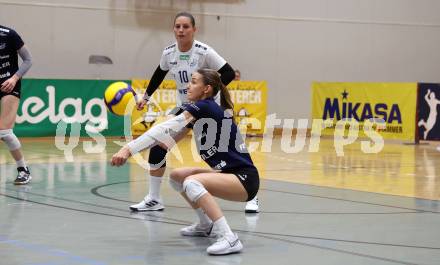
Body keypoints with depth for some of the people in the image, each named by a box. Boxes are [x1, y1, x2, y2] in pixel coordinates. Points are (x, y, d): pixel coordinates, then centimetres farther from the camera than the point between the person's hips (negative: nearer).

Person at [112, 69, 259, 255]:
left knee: (192, 182, -31)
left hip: (245, 179, -10)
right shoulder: (200, 111, 11)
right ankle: (206, 225, 28)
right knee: (176, 176, 16)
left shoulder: (204, 107, -16)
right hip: (229, 173, 10)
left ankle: (229, 239, -33)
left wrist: (129, 149, -28)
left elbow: (167, 129, -24)